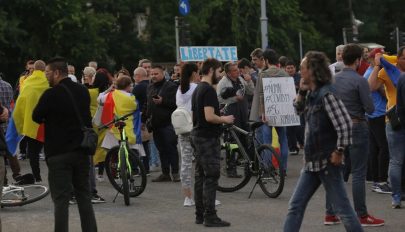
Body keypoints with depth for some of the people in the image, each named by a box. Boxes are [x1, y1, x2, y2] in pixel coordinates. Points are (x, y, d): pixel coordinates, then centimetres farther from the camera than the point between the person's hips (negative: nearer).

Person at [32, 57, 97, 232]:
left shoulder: (51, 95, -14)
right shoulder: (83, 91, 5)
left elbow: (36, 117, -2)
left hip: (59, 153, -6)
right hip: (82, 151, 6)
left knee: (61, 199, -3)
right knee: (84, 196, 13)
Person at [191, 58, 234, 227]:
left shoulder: (197, 90, 15)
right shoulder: (209, 90, -16)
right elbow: (209, 116, -25)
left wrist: (221, 119, 20)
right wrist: (225, 119, -8)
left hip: (198, 135, 10)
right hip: (208, 137, -10)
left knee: (200, 176, 12)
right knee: (211, 177, -9)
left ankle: (200, 215, 15)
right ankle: (210, 217, -9)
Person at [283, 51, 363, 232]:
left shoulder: (326, 94, -17)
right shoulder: (312, 93, 9)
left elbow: (344, 123, -23)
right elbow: (299, 110, 26)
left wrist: (339, 151, -19)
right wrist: (302, 91, 10)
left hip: (327, 162, -9)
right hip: (312, 162, 9)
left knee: (343, 209, -3)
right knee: (295, 205, 9)